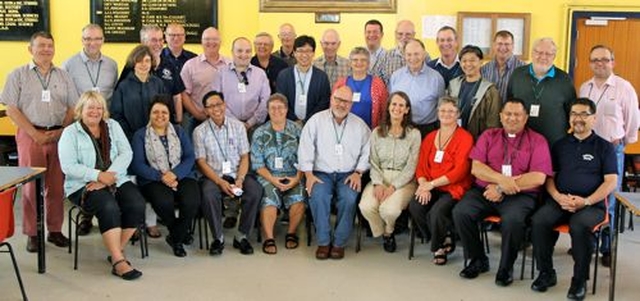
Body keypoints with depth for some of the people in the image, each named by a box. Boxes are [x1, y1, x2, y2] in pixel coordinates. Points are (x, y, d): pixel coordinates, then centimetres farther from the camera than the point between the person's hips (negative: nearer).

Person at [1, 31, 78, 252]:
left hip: (59, 136, 2)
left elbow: (73, 108, 10)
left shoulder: (63, 76, 12)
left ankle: (55, 230, 15)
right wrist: (35, 134, -10)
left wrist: (62, 132, -5)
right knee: (31, 186, 0)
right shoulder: (18, 75, 4)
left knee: (57, 186, 5)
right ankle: (31, 233, 9)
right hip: (30, 136, -2)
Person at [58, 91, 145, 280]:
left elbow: (126, 154, 2)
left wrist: (108, 176, -14)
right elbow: (69, 166, -8)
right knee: (109, 207, -32)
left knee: (137, 205, -23)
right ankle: (118, 261, -29)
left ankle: (117, 251, -8)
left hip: (116, 181, 4)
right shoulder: (70, 133, 3)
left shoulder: (113, 126, 14)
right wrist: (99, 175, -19)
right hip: (83, 186, -4)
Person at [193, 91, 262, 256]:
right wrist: (220, 182, -16)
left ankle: (241, 236, -13)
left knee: (255, 190, -28)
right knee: (209, 194, -34)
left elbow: (244, 157, 5)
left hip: (236, 174, 2)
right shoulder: (200, 131, 1)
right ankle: (218, 238, -15)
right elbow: (201, 162, -2)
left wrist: (240, 179, -13)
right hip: (213, 175, -1)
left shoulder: (238, 126, 6)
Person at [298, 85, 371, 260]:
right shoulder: (316, 121, 5)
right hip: (322, 173, 0)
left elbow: (367, 152, 9)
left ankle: (339, 243, -14)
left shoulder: (359, 125, 10)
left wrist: (358, 172, -5)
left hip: (348, 174, 1)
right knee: (318, 196, -31)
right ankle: (323, 241, -15)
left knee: (349, 198, -30)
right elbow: (305, 149, 1)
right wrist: (309, 174, -9)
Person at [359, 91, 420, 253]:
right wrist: (378, 184, -12)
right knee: (366, 206, -28)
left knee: (389, 209, -31)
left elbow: (411, 167, -5)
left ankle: (389, 231, 8)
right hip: (380, 179, 2)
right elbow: (373, 162, 6)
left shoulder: (414, 134, 1)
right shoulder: (377, 132, 9)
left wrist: (393, 187, -16)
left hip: (404, 181, -2)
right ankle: (383, 233, 5)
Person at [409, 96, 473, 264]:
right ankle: (444, 239, -2)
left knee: (437, 211, -31)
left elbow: (459, 171, -12)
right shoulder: (430, 138, 16)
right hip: (430, 188, 5)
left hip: (454, 189, -5)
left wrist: (431, 184, -16)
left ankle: (440, 246, 0)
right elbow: (421, 166, 10)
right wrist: (423, 185, -11)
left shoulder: (465, 138, -3)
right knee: (415, 206, -24)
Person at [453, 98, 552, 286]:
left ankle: (506, 267, -7)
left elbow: (538, 178, -7)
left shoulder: (537, 141, 6)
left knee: (513, 219, -35)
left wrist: (502, 189, -13)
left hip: (520, 195, -3)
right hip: (484, 191, 3)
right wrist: (501, 180, -16)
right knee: (460, 212, -23)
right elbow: (476, 168, 3)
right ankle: (478, 260, 1)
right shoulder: (488, 136, 15)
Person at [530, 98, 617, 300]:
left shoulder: (604, 147, 9)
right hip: (560, 201, 3)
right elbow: (549, 176, 14)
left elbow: (611, 181, 1)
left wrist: (586, 201, -13)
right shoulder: (560, 145, 18)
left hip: (592, 204, -3)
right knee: (538, 221, -28)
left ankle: (580, 280, -16)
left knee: (580, 226, -36)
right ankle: (546, 273, -9)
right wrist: (558, 197, -7)